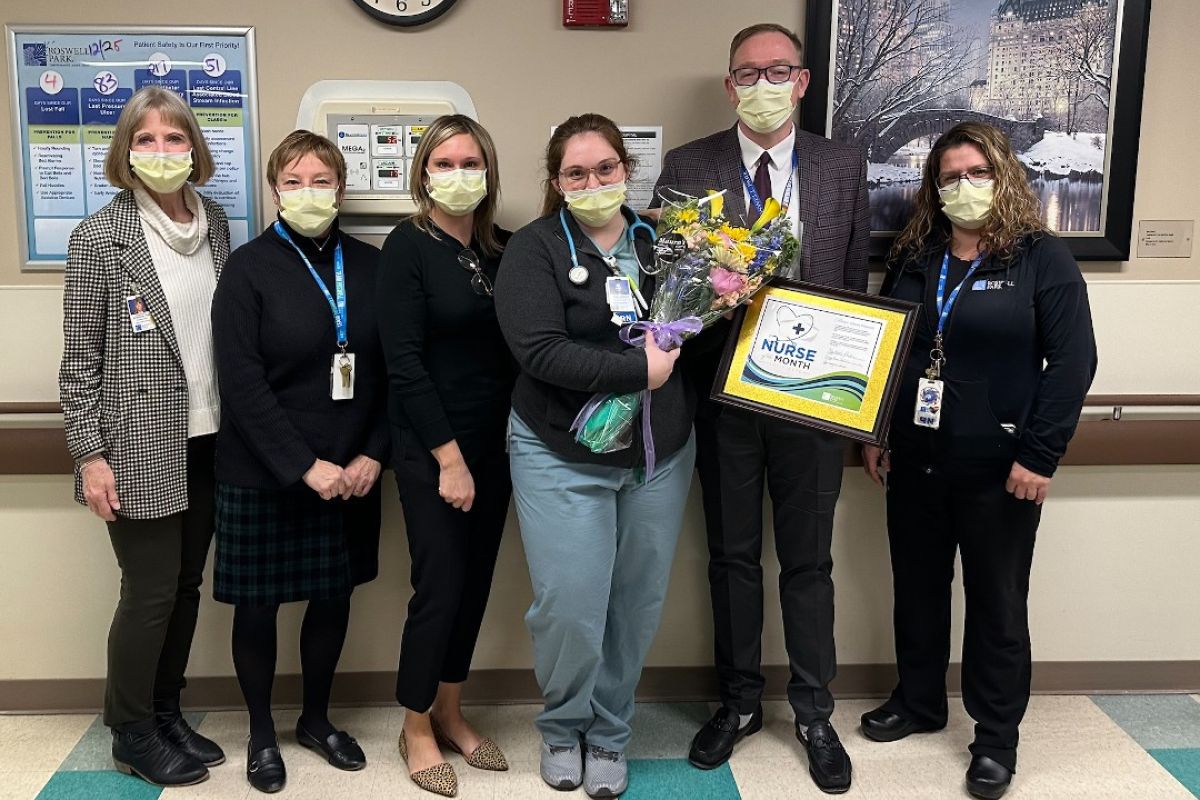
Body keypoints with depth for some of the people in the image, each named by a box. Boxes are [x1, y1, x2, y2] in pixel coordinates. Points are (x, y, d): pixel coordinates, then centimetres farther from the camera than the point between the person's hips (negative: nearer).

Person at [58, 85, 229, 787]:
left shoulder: (214, 220, 8)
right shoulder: (101, 236, -8)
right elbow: (80, 357, -7)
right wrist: (90, 454, -10)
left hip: (206, 441, 5)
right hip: (140, 447, -5)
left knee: (187, 585, 13)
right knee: (151, 591, 2)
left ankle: (166, 713, 30)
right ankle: (132, 735, 21)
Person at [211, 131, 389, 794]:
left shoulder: (368, 265, 3)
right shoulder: (249, 268, -7)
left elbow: (388, 368, 4)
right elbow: (242, 383, -13)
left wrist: (373, 454, -6)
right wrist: (304, 466, -17)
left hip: (350, 472, 3)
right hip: (263, 475, -3)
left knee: (334, 596, 13)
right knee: (258, 604, 8)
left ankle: (317, 718, 34)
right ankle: (261, 733, 28)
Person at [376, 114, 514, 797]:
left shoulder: (502, 247, 6)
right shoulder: (409, 247, -8)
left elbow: (513, 346, 8)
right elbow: (404, 362, -13)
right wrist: (449, 458, -15)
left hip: (493, 441, 5)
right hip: (431, 447, -5)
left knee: (477, 580, 12)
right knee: (440, 585, -1)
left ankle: (450, 715, 29)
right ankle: (417, 730, 19)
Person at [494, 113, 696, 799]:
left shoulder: (659, 242, 8)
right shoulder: (535, 249, -6)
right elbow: (539, 351, -19)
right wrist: (639, 369, -21)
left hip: (661, 457, 4)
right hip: (564, 458, -4)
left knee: (637, 605, 10)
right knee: (571, 606, -5)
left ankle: (609, 734, 31)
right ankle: (564, 728, 25)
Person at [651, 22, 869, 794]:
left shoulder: (844, 166, 3)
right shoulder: (688, 167, -1)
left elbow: (858, 280, 4)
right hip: (724, 392, 0)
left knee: (809, 559, 10)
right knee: (733, 555, 13)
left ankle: (814, 713, 26)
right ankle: (740, 702, 31)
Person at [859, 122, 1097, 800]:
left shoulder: (1043, 258, -6)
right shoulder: (913, 259, 8)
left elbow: (1073, 360, -11)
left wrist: (1039, 456, -16)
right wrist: (875, 433, 9)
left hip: (999, 467, -5)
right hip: (914, 460, 5)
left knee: (997, 602, 7)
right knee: (917, 589, 16)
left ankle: (997, 738, 22)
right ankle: (918, 702, 36)